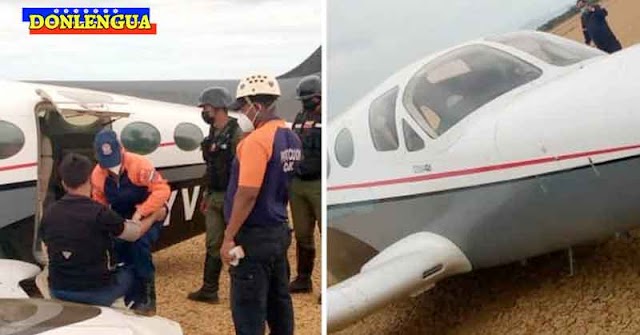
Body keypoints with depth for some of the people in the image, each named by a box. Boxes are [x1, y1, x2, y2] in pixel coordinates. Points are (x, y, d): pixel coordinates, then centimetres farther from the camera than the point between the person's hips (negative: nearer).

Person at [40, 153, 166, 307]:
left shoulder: (49, 213, -5)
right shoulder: (99, 213, -19)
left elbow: (48, 251, 9)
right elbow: (135, 233, -3)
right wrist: (155, 216, 15)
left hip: (58, 292, 4)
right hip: (96, 293, -4)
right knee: (130, 272, 23)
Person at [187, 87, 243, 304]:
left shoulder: (236, 134, -14)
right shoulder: (213, 134, 13)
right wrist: (206, 196, 17)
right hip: (214, 198, 8)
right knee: (213, 245, 11)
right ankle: (209, 291, 18)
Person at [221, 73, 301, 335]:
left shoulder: (256, 140, -19)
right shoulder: (292, 139, 8)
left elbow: (247, 194, -23)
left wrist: (229, 237, -17)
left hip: (255, 236, -9)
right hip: (279, 231, 9)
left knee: (248, 309, 0)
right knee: (278, 301, 17)